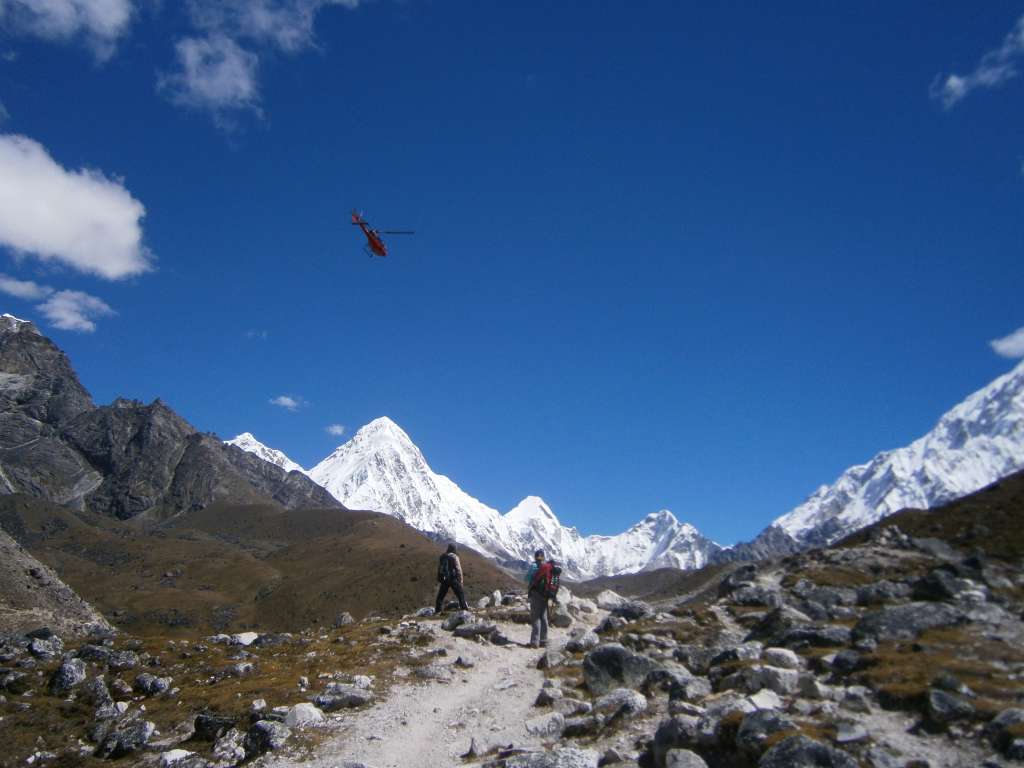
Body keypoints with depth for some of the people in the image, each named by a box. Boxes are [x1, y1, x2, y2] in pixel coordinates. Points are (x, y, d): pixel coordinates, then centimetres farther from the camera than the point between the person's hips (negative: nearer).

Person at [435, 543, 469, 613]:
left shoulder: (442, 557, 7)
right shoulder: (454, 557, -9)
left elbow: (439, 568, 14)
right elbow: (458, 569, -11)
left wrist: (439, 578, 23)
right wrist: (461, 580, -5)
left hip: (444, 580, 4)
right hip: (453, 579, -4)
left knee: (441, 595, 14)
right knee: (460, 594, 4)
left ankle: (438, 610, 13)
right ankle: (464, 608, 0)